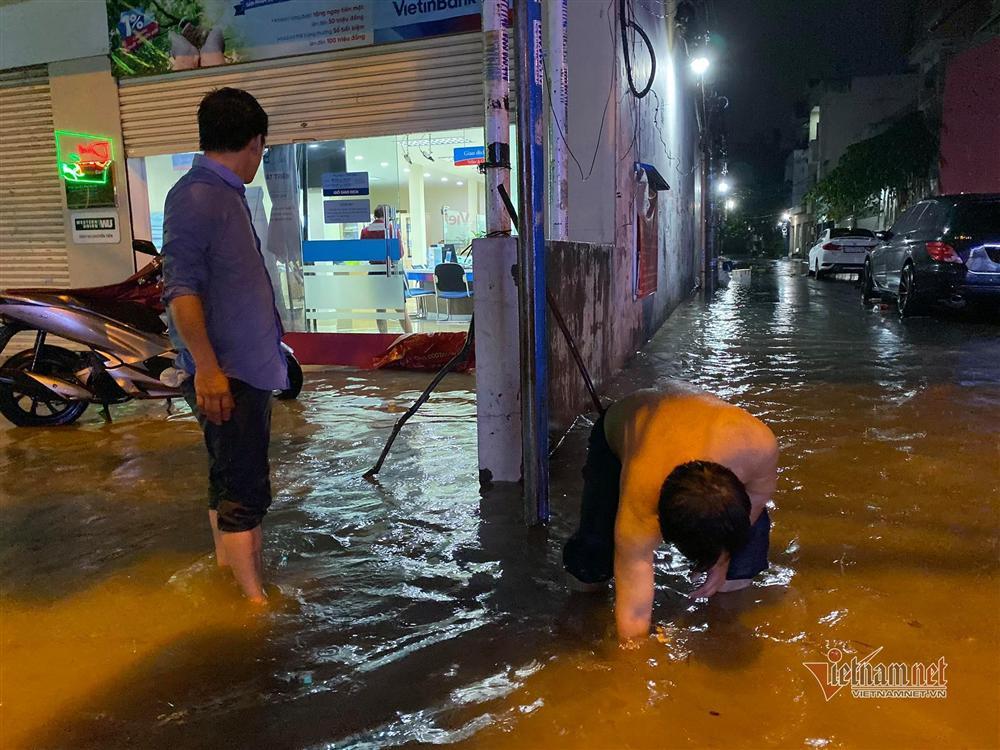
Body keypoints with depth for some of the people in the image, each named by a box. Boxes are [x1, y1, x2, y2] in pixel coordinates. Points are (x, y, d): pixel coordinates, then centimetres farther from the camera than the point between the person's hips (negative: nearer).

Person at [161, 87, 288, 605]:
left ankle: (229, 574, 34)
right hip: (224, 374, -10)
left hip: (249, 369, 10)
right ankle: (256, 602, 5)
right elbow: (180, 291, -21)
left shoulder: (226, 194, 15)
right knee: (242, 492, -4)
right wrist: (207, 368, -24)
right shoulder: (195, 197, -15)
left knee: (232, 484, 20)